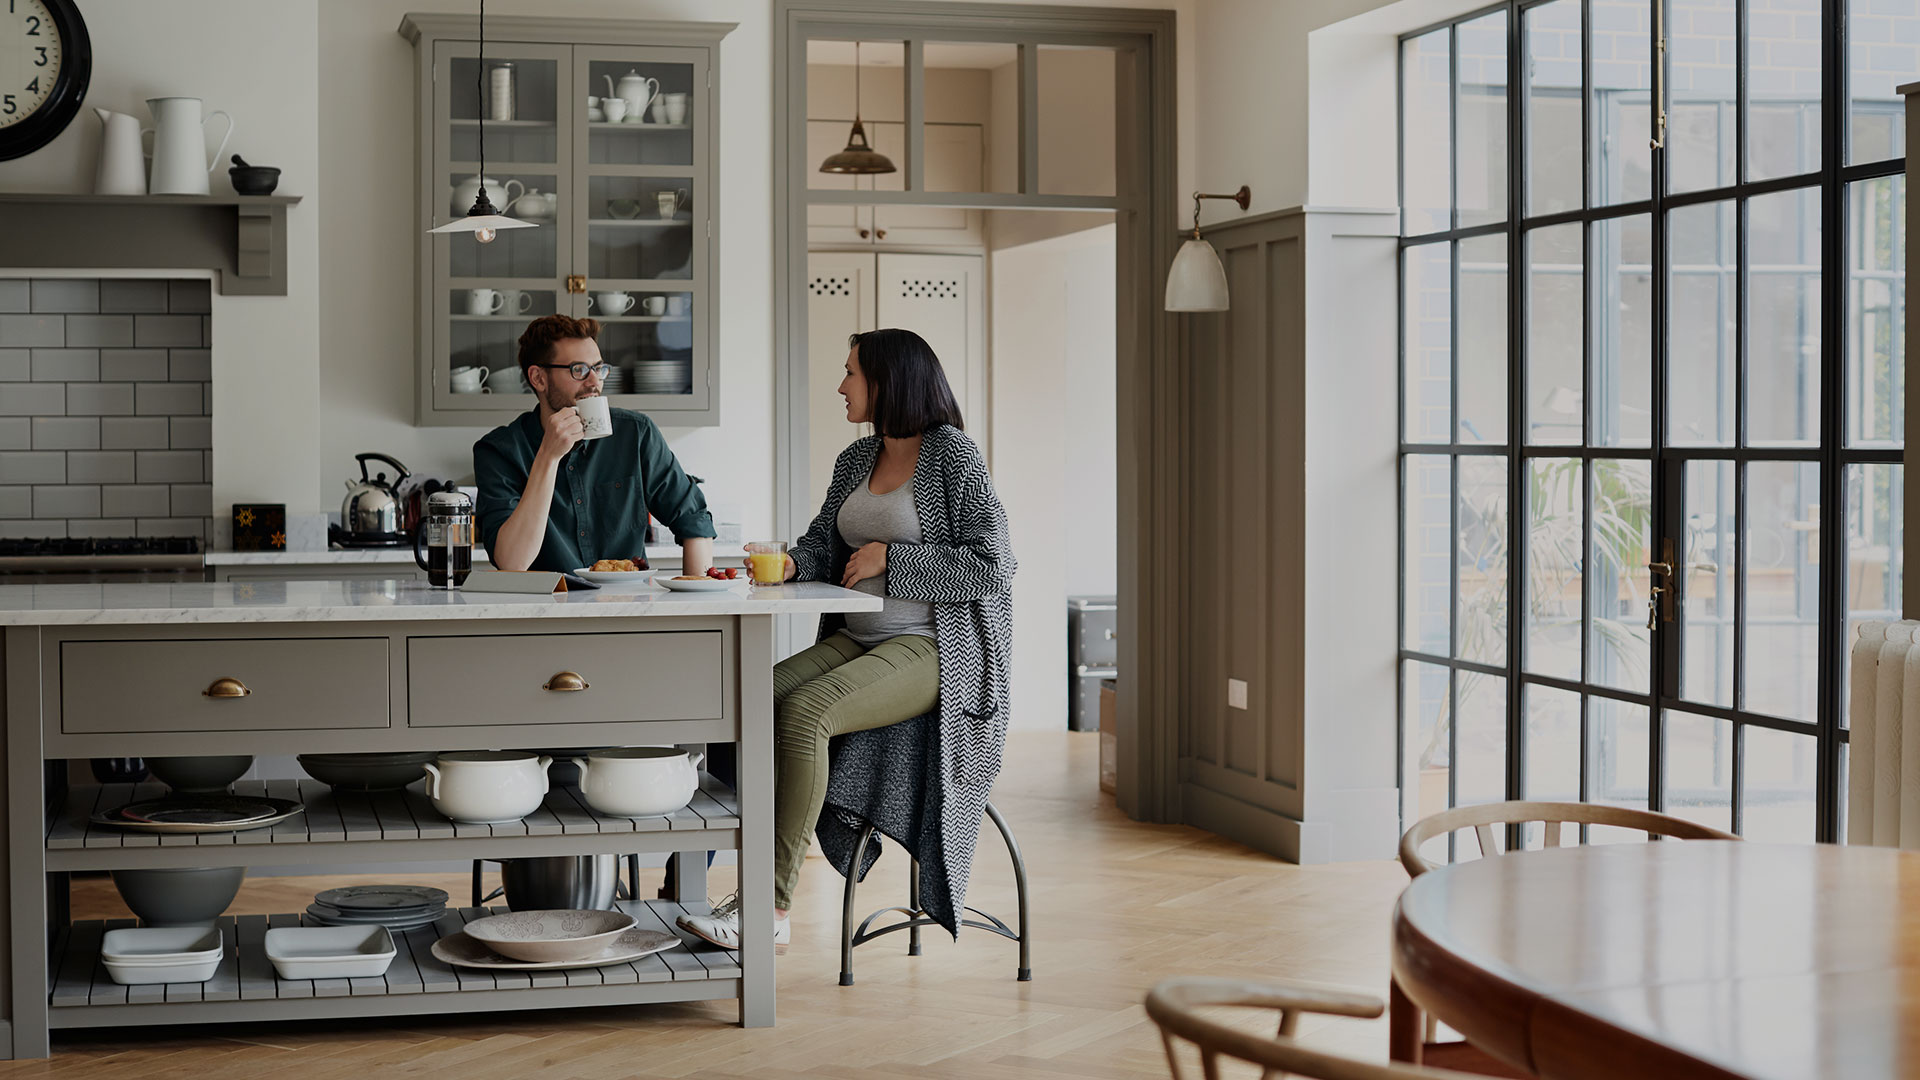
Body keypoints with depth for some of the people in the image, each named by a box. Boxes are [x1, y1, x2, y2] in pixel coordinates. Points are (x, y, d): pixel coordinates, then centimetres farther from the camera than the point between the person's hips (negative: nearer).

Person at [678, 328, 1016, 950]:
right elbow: (824, 543, 17)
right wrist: (790, 565, -6)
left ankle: (770, 906, -27)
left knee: (802, 712, -30)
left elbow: (990, 565, -11)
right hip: (857, 641, 7)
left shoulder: (954, 456, -6)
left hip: (932, 648, -7)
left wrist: (890, 557, -12)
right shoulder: (856, 460, 17)